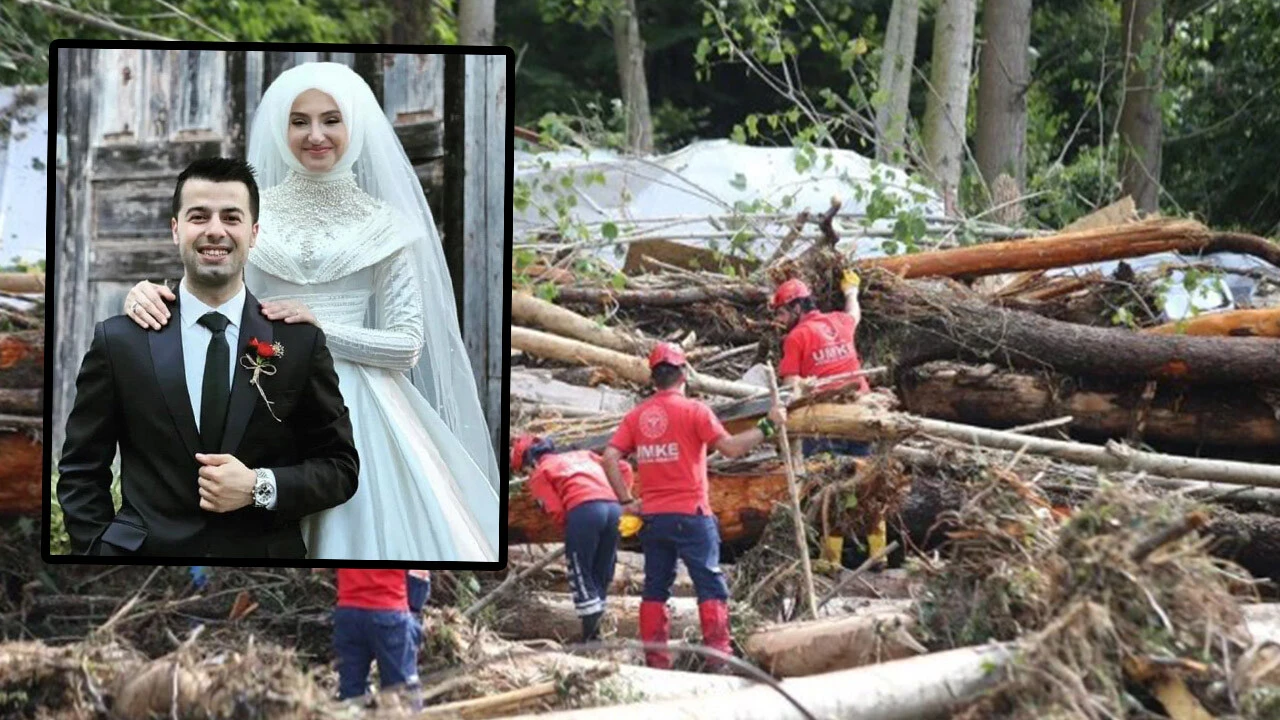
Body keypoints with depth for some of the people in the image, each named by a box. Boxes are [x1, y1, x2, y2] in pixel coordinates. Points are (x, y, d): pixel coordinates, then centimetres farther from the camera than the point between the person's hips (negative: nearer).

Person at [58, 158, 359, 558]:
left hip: (265, 555, 0)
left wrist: (260, 487, -14)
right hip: (145, 551, 0)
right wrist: (100, 551, -10)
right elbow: (80, 472, 3)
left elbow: (341, 466, 2)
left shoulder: (300, 341, 0)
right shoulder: (119, 340, -1)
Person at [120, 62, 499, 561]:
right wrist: (146, 293, -21)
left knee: (369, 536, -4)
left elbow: (408, 346, 1)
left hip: (359, 405, 0)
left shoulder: (384, 225, 4)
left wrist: (320, 329, -12)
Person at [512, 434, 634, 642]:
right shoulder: (583, 455, 33)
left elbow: (556, 511, 3)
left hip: (583, 509, -6)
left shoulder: (539, 475, 16)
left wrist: (570, 529, 18)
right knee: (601, 576, 16)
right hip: (614, 508, 6)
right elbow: (623, 469, 23)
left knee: (580, 575, 4)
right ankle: (595, 631, 16)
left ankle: (589, 634, -4)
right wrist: (622, 498, 22)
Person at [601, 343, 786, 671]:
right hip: (690, 514, -4)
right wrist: (767, 426, -6)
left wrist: (627, 501, 4)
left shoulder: (637, 416, 6)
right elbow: (730, 448, -15)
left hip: (652, 517, 4)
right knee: (710, 583, 0)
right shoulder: (693, 410, -7)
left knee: (655, 587, 11)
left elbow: (610, 458, -1)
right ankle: (718, 653, -8)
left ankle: (655, 657, 10)